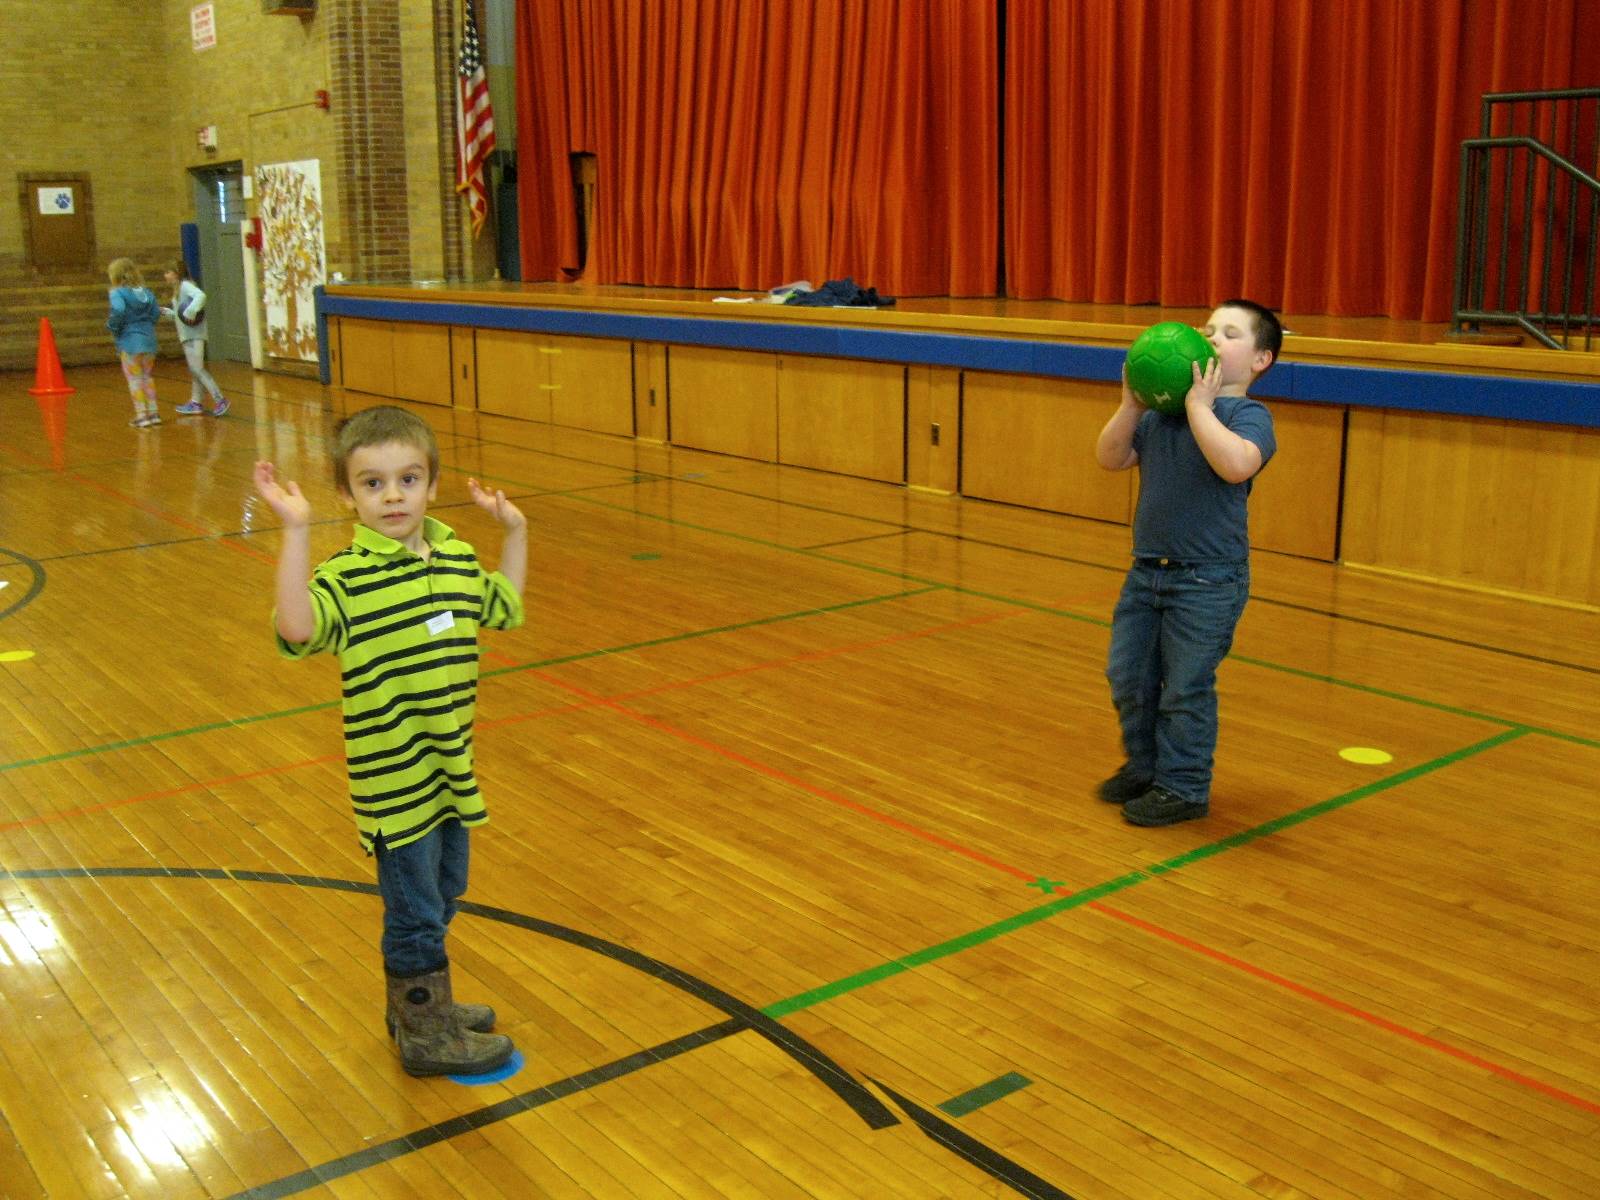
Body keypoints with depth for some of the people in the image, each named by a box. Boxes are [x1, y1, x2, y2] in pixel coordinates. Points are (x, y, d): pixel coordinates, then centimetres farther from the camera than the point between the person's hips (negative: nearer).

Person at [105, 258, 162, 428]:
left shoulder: (118, 293, -11)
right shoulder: (146, 292, 5)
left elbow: (118, 312, -25)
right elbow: (156, 313, 4)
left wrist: (112, 327, -7)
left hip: (130, 341, -5)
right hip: (148, 339, 5)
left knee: (135, 379, 4)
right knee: (148, 377, 16)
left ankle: (142, 415, 5)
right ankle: (153, 412, 18)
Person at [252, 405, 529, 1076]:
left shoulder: (457, 559, 2)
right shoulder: (346, 577, -18)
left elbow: (505, 607, 22)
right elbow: (297, 628, -39)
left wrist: (514, 531, 13)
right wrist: (295, 530, -41)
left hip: (451, 769, 7)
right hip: (394, 782, -7)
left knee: (441, 897, 22)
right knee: (415, 912, 6)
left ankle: (420, 1005, 42)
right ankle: (428, 1037, 24)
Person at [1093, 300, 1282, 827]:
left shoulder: (1248, 415, -11)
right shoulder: (1161, 411, 6)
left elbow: (1237, 464, -32)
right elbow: (1110, 458, 3)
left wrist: (1200, 404, -25)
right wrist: (1132, 403, -8)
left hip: (1207, 580, -6)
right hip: (1146, 570, 6)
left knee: (1185, 688, 2)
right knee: (1128, 675, 14)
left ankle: (1182, 788, 18)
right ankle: (1144, 767, 34)